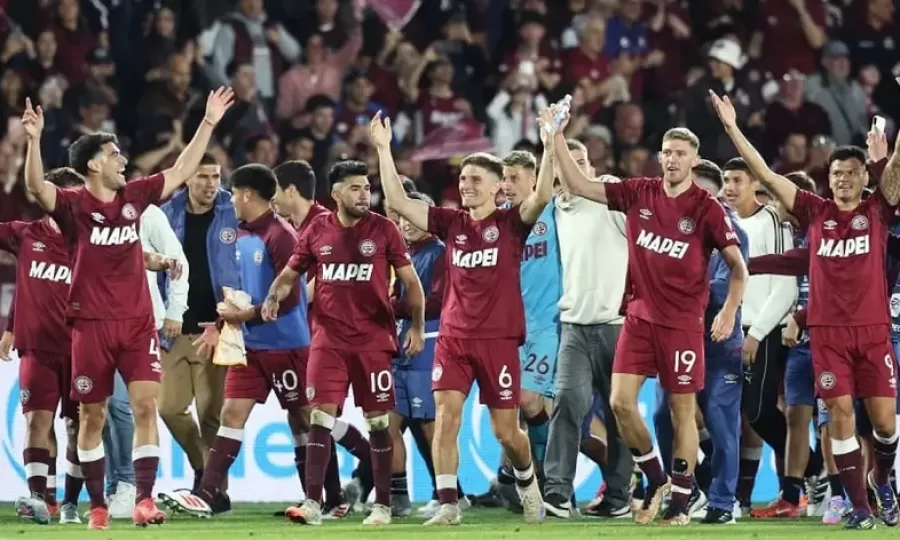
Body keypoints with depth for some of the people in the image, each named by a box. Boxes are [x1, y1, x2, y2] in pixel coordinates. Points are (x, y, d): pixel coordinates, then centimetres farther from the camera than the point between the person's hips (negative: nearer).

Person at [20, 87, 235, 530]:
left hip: (138, 322, 3)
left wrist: (208, 124, 15)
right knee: (93, 415, 4)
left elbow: (181, 171, 16)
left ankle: (144, 500, -12)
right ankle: (97, 505, 13)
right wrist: (34, 140, -38)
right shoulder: (73, 205, -6)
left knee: (146, 404, -10)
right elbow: (36, 187, -24)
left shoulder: (134, 196, 8)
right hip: (91, 324, -3)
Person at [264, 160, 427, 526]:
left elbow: (410, 280, 4)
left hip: (374, 340, -2)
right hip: (328, 338, 2)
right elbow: (290, 273, 16)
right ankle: (313, 503, -8)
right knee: (320, 417, -7)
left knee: (378, 422, 3)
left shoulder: (383, 229, 0)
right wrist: (273, 297, -4)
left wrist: (417, 326, -4)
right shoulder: (318, 231, 6)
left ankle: (382, 505, 10)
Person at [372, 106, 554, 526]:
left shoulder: (511, 223, -2)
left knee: (506, 431, 3)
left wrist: (550, 144, -29)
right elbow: (397, 202, 3)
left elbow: (542, 195, -20)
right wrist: (383, 150, -2)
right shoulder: (450, 223, 7)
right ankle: (447, 504, -8)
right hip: (453, 337, 3)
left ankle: (527, 484, 32)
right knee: (445, 418, -11)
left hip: (498, 340, -3)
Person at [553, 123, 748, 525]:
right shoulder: (638, 194, 3)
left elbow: (738, 266, -3)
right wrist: (557, 139, -4)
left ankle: (680, 502, 9)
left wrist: (729, 311, -15)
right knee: (621, 403, -4)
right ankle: (656, 480, 16)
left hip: (683, 322, -4)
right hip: (640, 315, 4)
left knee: (682, 411, 2)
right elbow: (577, 186, 5)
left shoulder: (707, 209, -8)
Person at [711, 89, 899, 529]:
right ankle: (860, 507, 2)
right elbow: (765, 174, 6)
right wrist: (732, 129, 2)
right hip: (827, 330, 1)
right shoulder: (815, 212, 7)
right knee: (840, 413, -4)